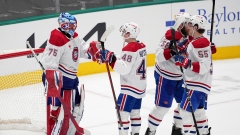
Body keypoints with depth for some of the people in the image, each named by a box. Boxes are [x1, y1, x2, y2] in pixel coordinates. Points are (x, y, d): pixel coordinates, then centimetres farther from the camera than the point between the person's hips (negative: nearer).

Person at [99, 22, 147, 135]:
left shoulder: (129, 49, -19)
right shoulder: (142, 46, 8)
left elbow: (124, 68, -26)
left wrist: (111, 59, -28)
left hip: (130, 87, -9)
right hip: (140, 86, 9)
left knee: (122, 111, -7)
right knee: (135, 112, 16)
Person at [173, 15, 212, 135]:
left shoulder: (200, 44, -20)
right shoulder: (201, 41, 12)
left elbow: (204, 67, -26)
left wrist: (186, 63, -31)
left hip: (197, 84, -11)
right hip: (198, 83, 11)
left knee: (186, 110, -11)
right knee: (198, 110, 22)